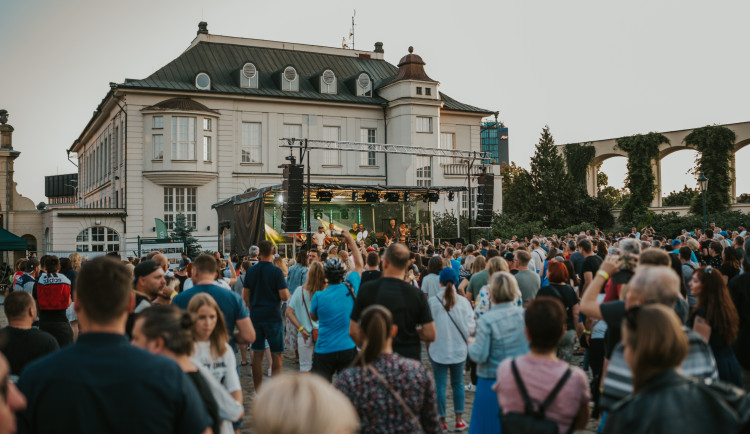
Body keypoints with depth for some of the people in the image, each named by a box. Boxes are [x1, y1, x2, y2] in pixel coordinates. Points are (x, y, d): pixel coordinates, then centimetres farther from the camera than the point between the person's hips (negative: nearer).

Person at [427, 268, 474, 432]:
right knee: (457, 383, 15)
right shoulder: (463, 301, -9)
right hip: (458, 349, 2)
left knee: (440, 384, 8)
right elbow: (470, 326, -6)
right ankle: (459, 420, 21)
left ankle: (442, 421, 14)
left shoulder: (431, 301, -12)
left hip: (438, 349, -2)